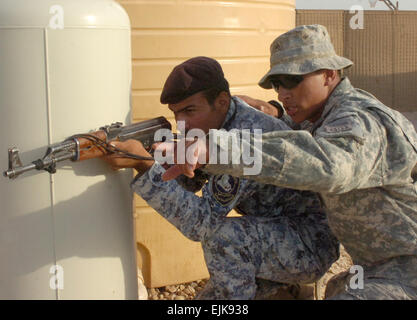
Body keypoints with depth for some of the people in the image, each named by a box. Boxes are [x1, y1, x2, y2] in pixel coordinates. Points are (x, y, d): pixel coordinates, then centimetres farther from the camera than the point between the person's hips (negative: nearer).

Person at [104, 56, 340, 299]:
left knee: (224, 237, -31)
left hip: (312, 242, -9)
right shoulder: (217, 119, -2)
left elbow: (201, 221, -32)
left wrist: (143, 164, -39)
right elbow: (187, 184, 3)